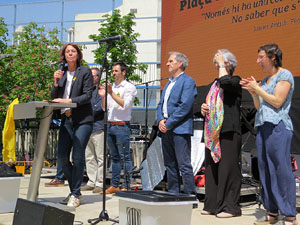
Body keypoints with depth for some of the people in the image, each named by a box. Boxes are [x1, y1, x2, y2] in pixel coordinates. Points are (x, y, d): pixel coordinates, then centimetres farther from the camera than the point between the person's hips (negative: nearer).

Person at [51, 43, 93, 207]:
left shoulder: (85, 72, 0)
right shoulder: (62, 73, 14)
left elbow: (87, 95, -8)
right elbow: (54, 97, 13)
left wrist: (68, 101, -17)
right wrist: (56, 83, -4)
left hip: (82, 120, -5)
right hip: (66, 119, 5)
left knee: (78, 157, -8)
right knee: (62, 157, 2)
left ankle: (75, 195, 3)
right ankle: (74, 191, 18)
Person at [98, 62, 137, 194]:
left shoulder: (129, 87, -2)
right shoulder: (110, 87, 18)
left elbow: (125, 105, -15)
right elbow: (105, 108, 18)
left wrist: (112, 94, -18)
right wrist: (103, 96, 0)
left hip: (122, 126, -7)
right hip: (110, 125, 7)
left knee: (124, 157, -6)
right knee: (114, 157, 12)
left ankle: (126, 186, -3)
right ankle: (114, 185, 17)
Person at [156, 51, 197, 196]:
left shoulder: (188, 81, -5)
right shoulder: (169, 83, 23)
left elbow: (185, 106, -15)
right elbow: (160, 104, 20)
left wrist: (169, 123, -15)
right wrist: (160, 120, 1)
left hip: (180, 129, -9)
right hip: (165, 129, 9)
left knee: (184, 165, -9)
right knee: (170, 165, 11)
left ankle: (190, 196, -4)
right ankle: (173, 194, 19)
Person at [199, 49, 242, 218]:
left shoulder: (235, 81, 1)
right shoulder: (213, 85, 23)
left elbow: (225, 82, -23)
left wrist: (222, 64, -7)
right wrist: (204, 108, 8)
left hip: (228, 131, -8)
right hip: (212, 132, 8)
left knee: (228, 168, -8)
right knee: (211, 169, 8)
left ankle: (230, 206, -2)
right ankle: (213, 205, 15)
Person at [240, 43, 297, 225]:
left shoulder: (285, 75, -1)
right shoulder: (266, 80, 21)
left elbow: (277, 101, -12)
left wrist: (258, 89, -6)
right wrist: (253, 92, 7)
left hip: (278, 127, -8)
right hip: (263, 126, 8)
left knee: (282, 169, -10)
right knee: (266, 171, 7)